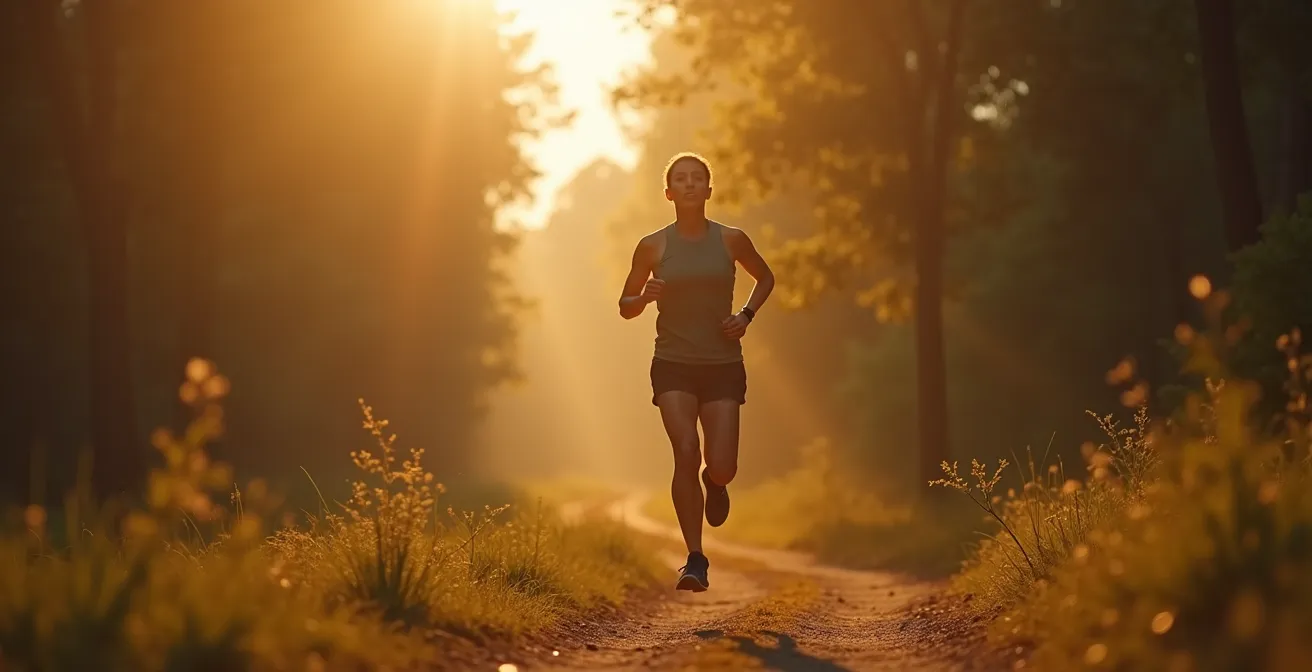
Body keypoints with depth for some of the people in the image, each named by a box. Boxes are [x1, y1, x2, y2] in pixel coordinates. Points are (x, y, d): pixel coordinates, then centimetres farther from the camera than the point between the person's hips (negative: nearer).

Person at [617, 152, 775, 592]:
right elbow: (625, 307, 11)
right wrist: (646, 296, -12)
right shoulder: (653, 247, 1)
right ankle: (695, 560, -13)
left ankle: (714, 483, 33)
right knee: (686, 453, -19)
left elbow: (765, 278, 20)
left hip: (723, 366, 1)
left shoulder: (731, 240, 2)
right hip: (673, 366, -1)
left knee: (722, 468, -8)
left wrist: (746, 315, 2)